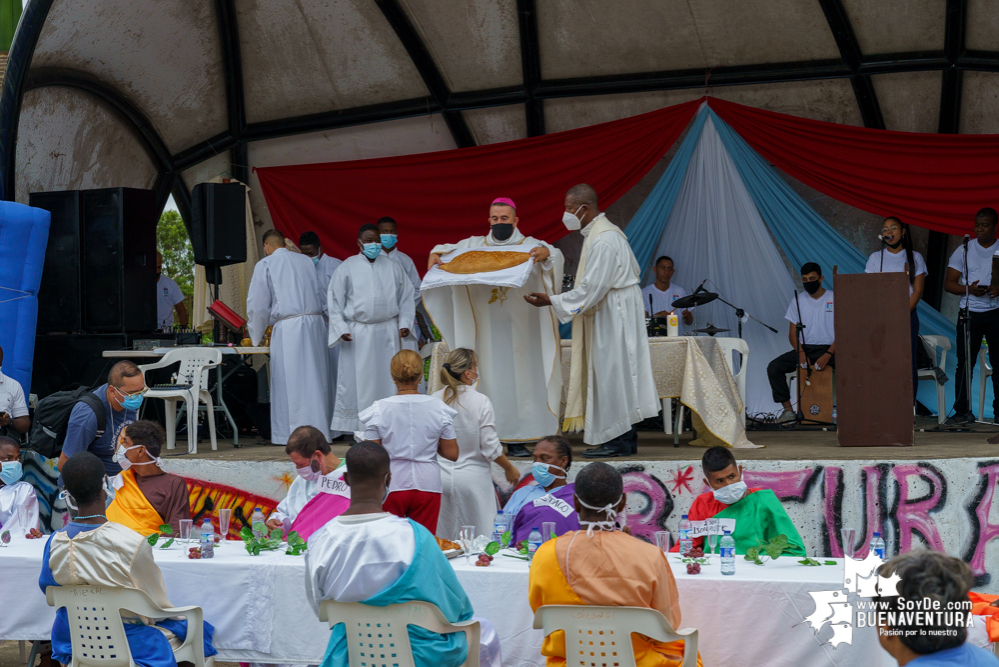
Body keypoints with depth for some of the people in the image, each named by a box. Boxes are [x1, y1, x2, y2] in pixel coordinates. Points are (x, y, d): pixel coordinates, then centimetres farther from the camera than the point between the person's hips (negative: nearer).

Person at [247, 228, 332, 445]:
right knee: (315, 379, 9)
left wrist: (256, 336, 15)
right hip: (315, 323, 4)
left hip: (288, 327, -4)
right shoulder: (306, 261, 16)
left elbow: (258, 305, 2)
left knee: (290, 380, -1)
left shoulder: (265, 265, 2)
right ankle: (318, 429, 12)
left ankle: (292, 432, 0)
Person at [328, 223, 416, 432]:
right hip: (357, 334, -2)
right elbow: (335, 301, 3)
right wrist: (341, 328, -6)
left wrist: (404, 323, 2)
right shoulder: (347, 268, 3)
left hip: (388, 332, 2)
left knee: (389, 380, 1)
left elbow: (406, 297, 14)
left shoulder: (393, 267, 9)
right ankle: (360, 428, 2)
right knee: (358, 381, -3)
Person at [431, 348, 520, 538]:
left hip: (440, 477, 4)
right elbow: (490, 448, -10)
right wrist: (509, 468, 7)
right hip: (472, 477, -4)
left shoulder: (434, 400, -2)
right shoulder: (480, 401, -13)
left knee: (443, 541, 11)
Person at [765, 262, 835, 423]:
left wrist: (828, 355, -20)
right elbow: (793, 332, 7)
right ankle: (788, 410, -14)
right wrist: (801, 353, -13)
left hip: (829, 348, -3)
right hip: (804, 348, 3)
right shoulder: (797, 301, 9)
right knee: (774, 367, -20)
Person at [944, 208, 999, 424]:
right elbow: (949, 283, 5)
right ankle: (962, 411, 2)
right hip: (970, 312, 1)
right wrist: (969, 289, -13)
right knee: (964, 363, -1)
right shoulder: (964, 250, 8)